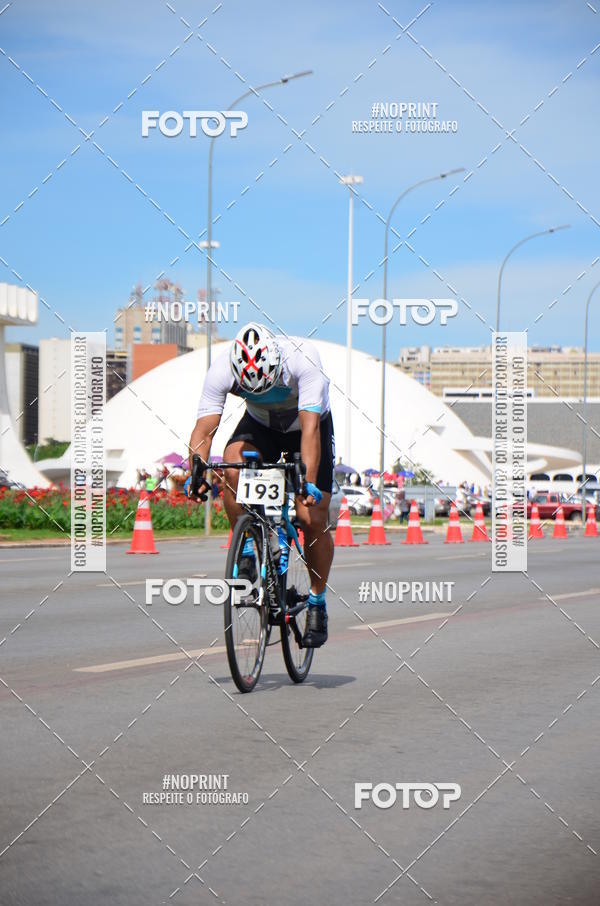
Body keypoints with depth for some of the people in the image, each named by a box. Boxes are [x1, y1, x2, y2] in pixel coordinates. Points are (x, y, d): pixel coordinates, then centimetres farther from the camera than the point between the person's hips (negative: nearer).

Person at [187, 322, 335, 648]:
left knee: (312, 519, -11)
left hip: (306, 426, -2)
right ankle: (246, 553, -14)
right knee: (232, 464, -32)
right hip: (260, 425, 2)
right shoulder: (221, 370, -31)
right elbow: (204, 429, -33)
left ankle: (317, 602, 9)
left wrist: (309, 483, -53)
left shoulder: (302, 359, -38)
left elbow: (310, 427, -43)